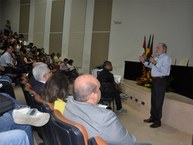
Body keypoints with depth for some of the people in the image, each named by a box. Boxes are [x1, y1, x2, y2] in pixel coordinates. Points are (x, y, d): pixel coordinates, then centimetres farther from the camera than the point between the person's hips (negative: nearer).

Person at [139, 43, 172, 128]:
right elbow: (150, 65, 20)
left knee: (158, 101, -4)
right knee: (153, 100, 16)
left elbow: (164, 70, -24)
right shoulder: (157, 57, 15)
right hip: (154, 80, 9)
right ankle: (153, 117, 29)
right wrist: (143, 61, 6)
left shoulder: (166, 58, -12)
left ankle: (158, 121, 5)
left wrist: (155, 63, -26)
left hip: (161, 81, -9)